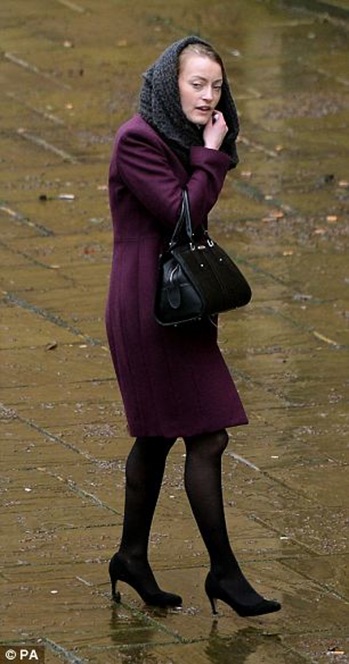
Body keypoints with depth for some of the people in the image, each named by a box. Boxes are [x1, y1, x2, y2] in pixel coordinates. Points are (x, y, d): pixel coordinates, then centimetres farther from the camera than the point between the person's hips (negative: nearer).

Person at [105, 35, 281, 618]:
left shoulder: (180, 140, 14)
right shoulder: (138, 141, -15)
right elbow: (183, 214, -20)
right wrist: (212, 155, -14)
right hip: (150, 302, -10)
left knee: (157, 435, 16)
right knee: (207, 437, -9)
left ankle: (132, 558, 25)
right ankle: (223, 571, -4)